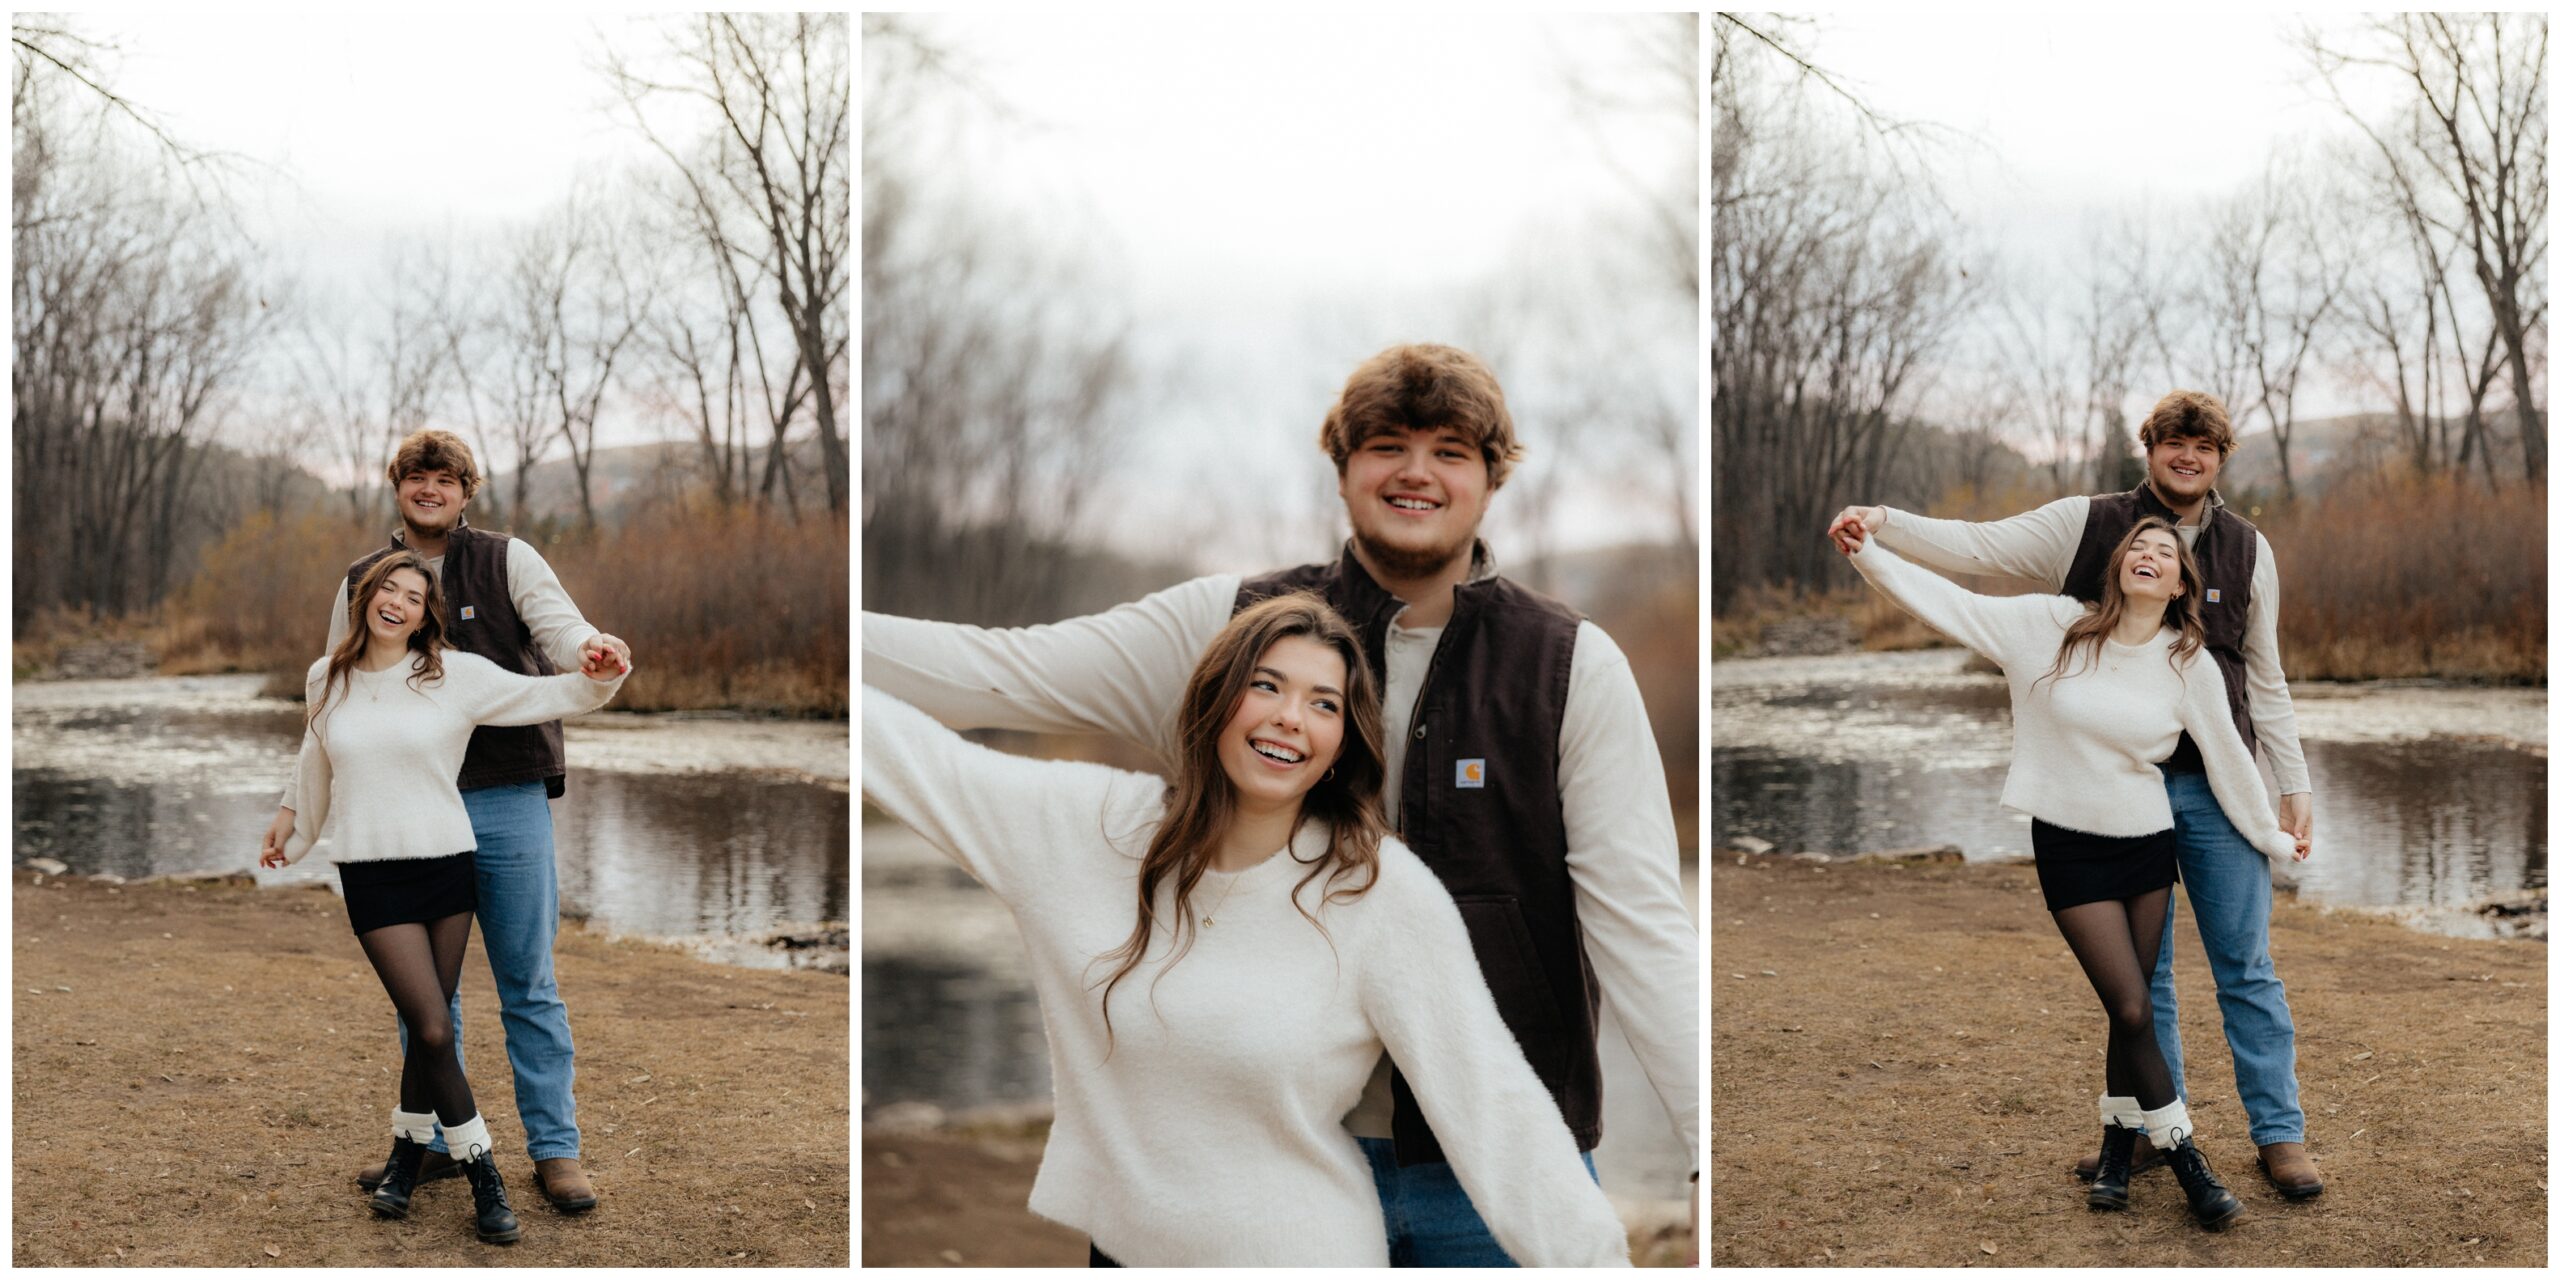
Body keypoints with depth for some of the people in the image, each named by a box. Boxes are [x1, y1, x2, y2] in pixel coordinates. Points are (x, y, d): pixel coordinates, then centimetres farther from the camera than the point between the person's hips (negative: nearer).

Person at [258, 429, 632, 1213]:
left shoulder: (508, 561, 4)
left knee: (529, 985, 1)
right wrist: (294, 803, 12)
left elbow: (555, 623, -13)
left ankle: (555, 1150, 7)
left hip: (507, 802, -3)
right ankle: (434, 1143, 20)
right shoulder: (360, 583, 12)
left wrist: (591, 650, -37)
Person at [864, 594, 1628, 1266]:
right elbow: (926, 761, 0)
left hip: (1294, 1252, -3)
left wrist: (1595, 1259, -23)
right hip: (1121, 1245, 4)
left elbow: (1492, 1103, -17)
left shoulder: (1382, 893, -14)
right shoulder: (1098, 825, -3)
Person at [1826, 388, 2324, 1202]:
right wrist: (1881, 522, -22)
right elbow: (1975, 548, -6)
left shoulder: (2247, 548, 8)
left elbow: (2264, 677, 14)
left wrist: (2293, 781, 11)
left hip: (2217, 783, 1)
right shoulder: (2087, 525, 1)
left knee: (2245, 965, 3)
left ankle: (2279, 1134, 12)